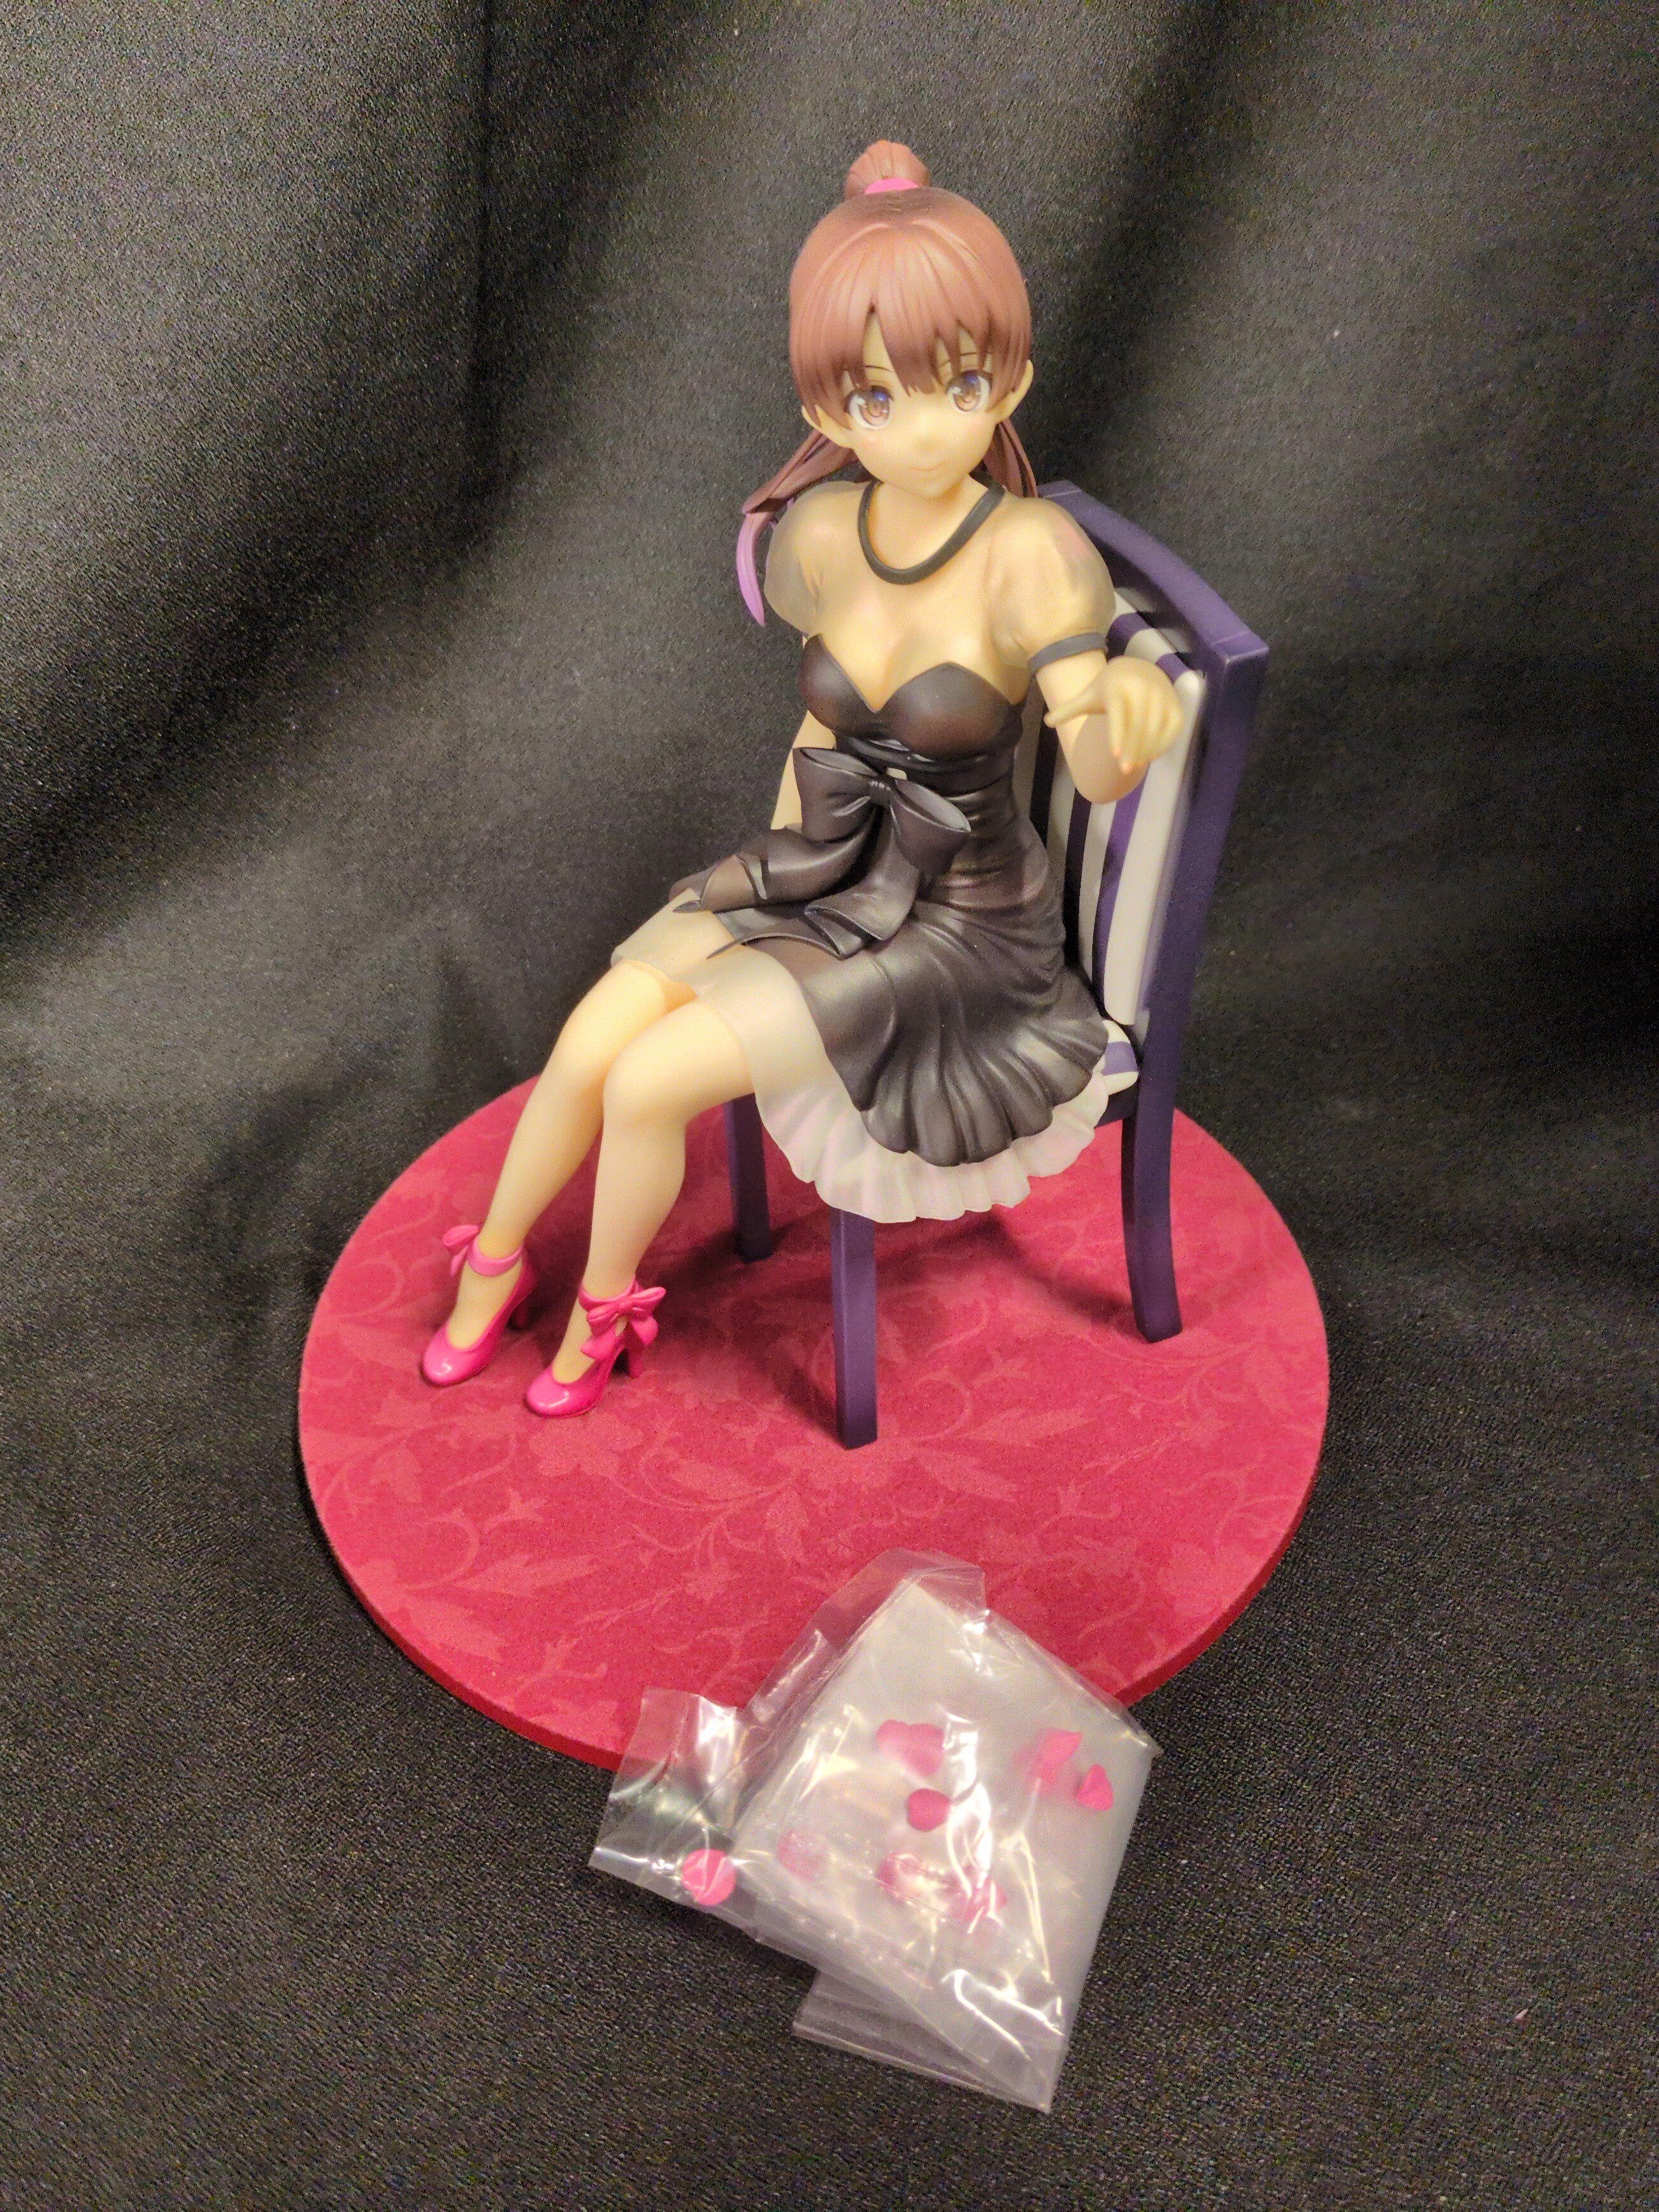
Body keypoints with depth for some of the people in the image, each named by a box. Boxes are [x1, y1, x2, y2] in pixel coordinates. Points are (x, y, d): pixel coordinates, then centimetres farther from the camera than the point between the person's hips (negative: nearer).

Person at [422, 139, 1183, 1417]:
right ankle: (491, 1267, 19)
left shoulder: (1031, 551, -25)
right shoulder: (826, 530, -8)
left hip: (956, 920, -5)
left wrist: (1134, 711, -58)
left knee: (654, 1081, -13)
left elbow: (1097, 769, -37)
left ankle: (602, 1305, 17)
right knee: (593, 1040, -10)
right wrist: (786, 852, 8)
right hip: (820, 872, 5)